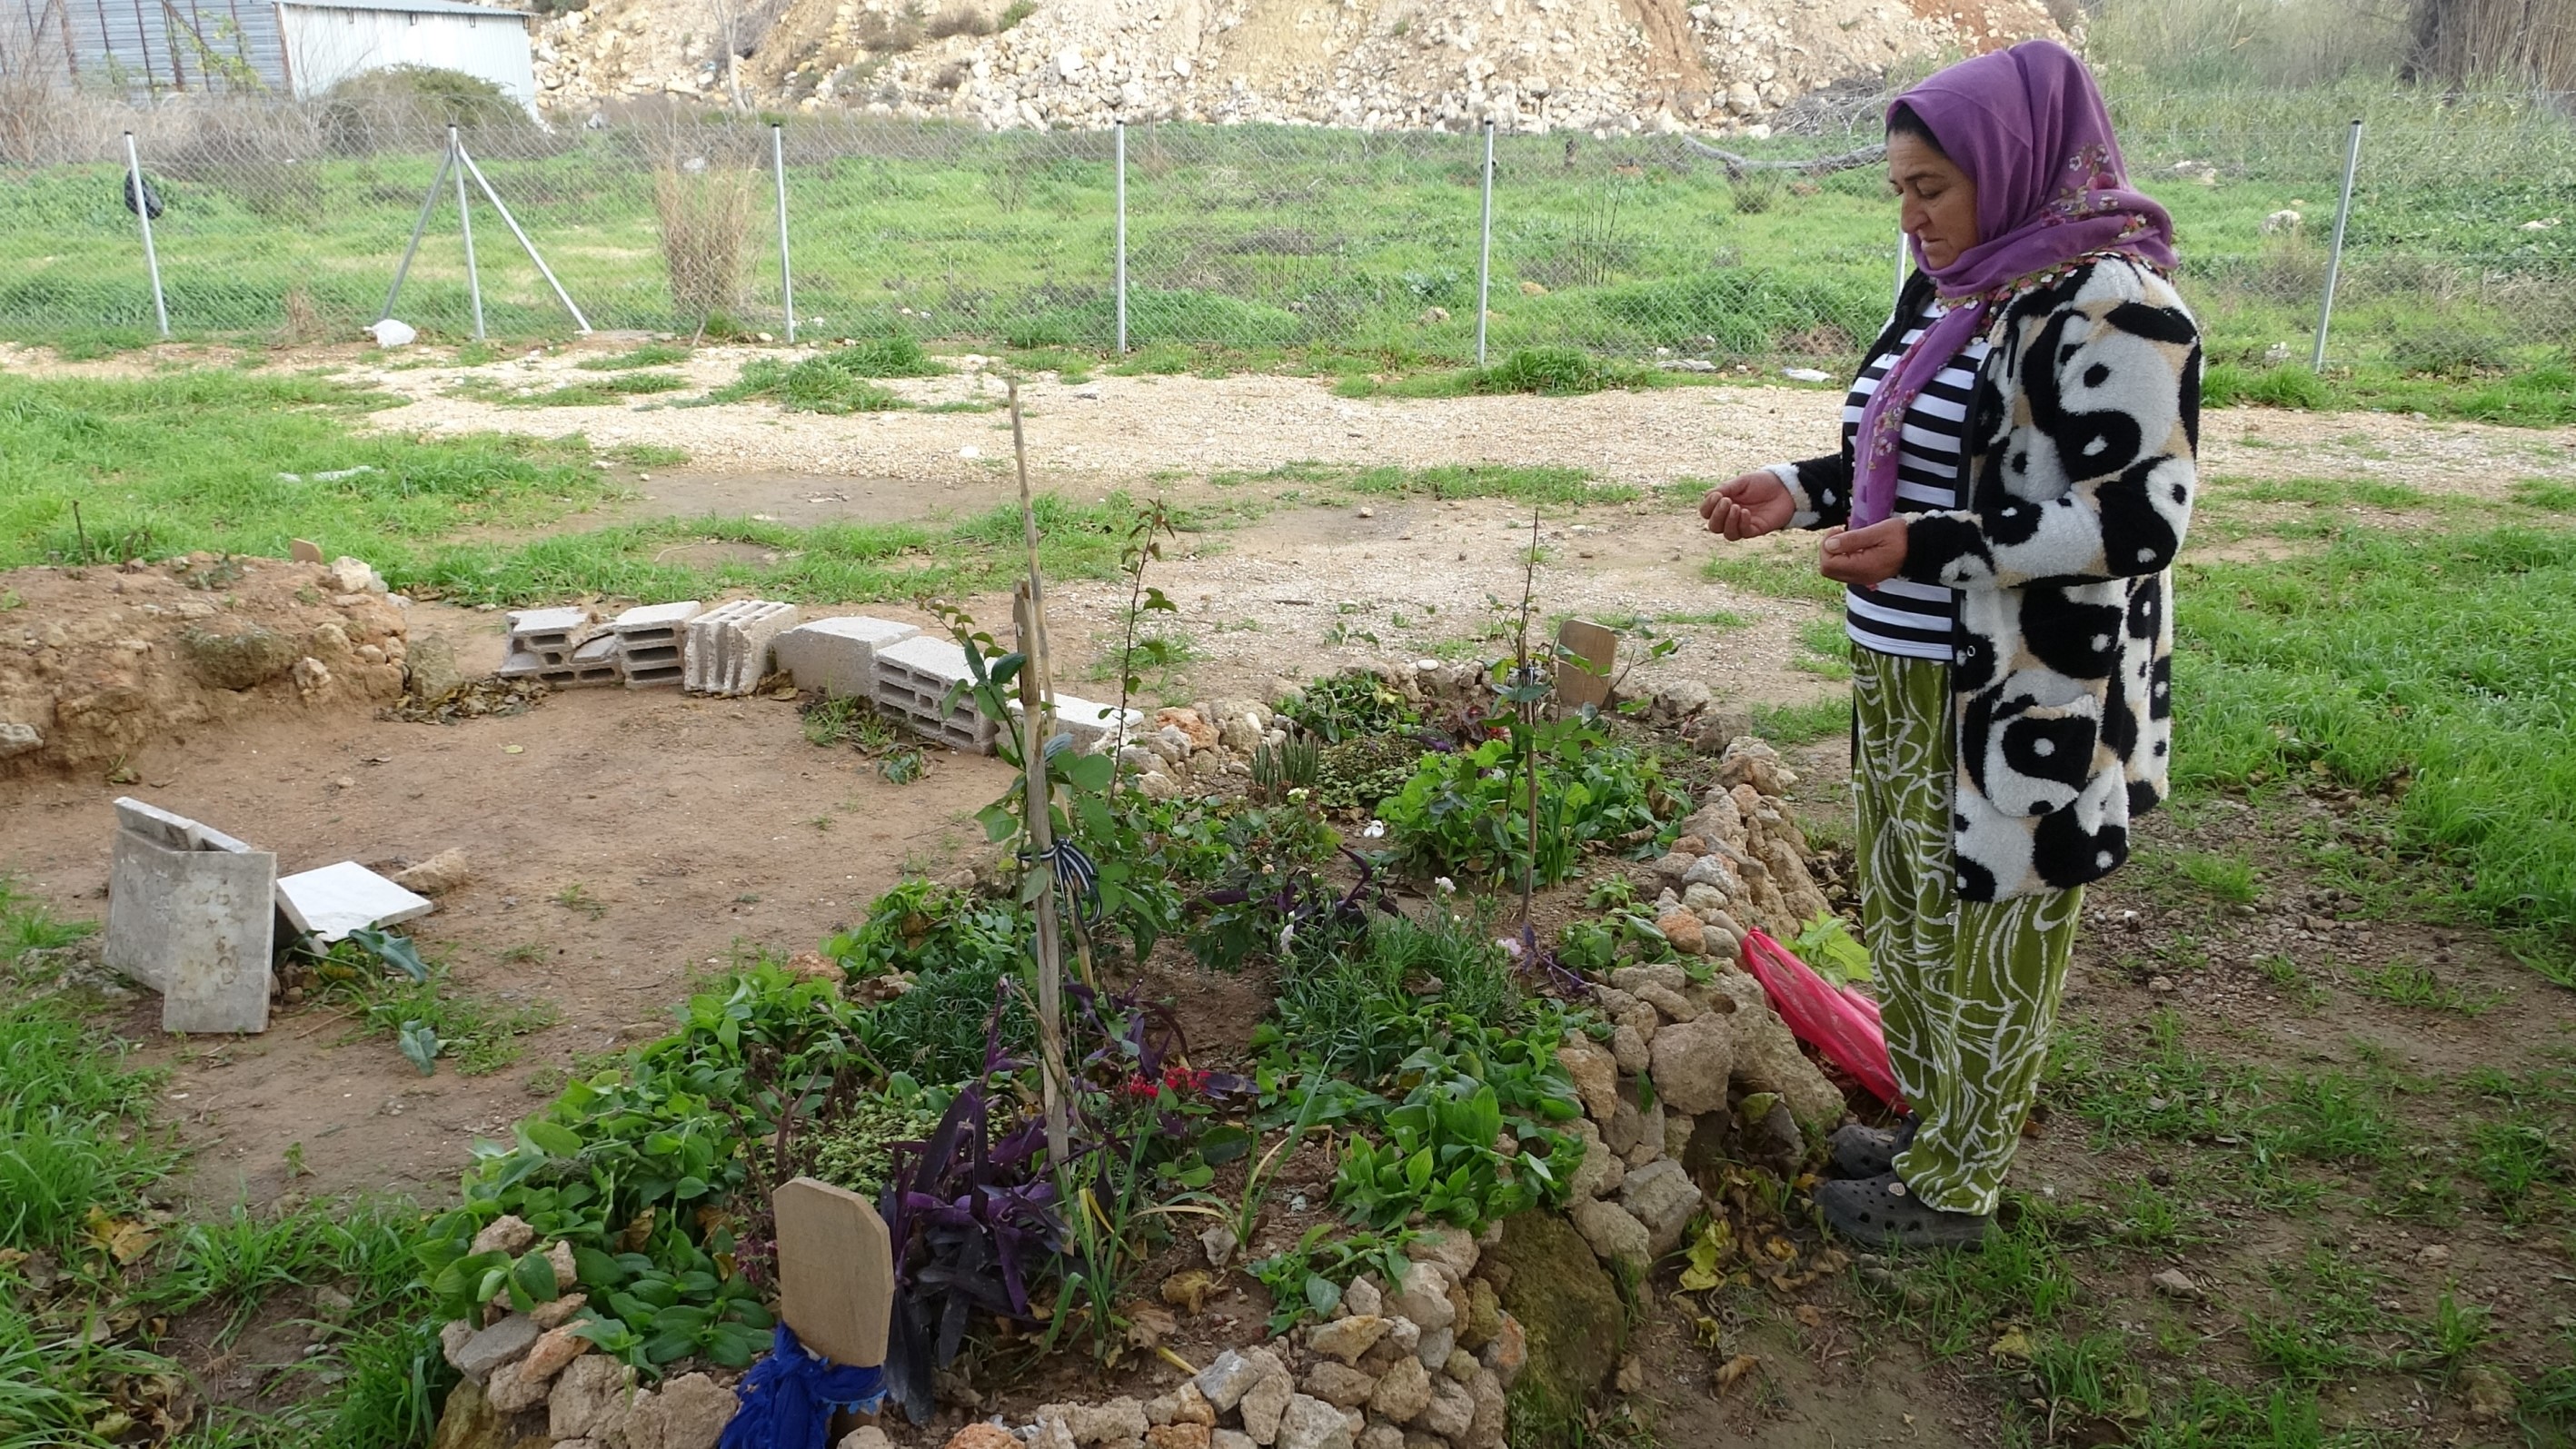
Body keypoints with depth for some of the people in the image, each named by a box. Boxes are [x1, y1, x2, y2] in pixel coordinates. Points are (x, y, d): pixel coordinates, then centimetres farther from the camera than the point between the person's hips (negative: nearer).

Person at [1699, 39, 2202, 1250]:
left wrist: (1926, 549, -27)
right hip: (1906, 677, 9)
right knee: (1903, 912, 19)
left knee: (1988, 937, 7)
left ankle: (1955, 1186, 25)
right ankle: (1930, 1126, 39)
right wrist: (1800, 491, 2)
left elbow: (2140, 521, -21)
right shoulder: (1945, 292, 8)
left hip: (2022, 701, -8)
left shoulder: (2110, 308, -18)